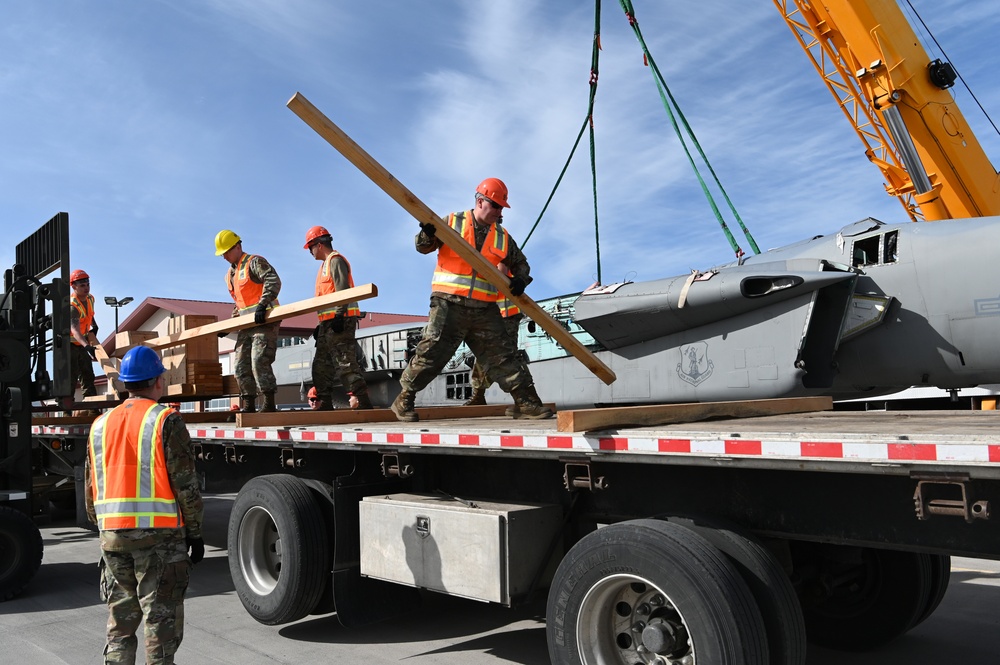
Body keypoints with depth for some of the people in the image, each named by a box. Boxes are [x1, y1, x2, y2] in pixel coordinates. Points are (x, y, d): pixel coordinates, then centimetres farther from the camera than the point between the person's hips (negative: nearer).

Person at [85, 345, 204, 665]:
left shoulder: (101, 424, 10)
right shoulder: (166, 421, -8)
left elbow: (91, 487, 15)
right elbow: (185, 484, -11)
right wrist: (195, 533, -3)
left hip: (112, 535, 6)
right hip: (160, 534, -5)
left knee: (120, 620, 18)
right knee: (161, 621, 4)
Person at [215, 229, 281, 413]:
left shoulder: (254, 262, -6)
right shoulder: (230, 274, 21)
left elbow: (273, 281, -22)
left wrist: (262, 304, -32)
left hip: (265, 321, -9)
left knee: (259, 361, -18)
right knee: (240, 366, 6)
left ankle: (269, 404, -13)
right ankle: (248, 406, 11)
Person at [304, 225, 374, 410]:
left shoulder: (335, 260, -5)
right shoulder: (326, 264, 25)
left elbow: (343, 290, -17)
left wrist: (339, 315, -25)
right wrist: (321, 325, 23)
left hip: (340, 320, -11)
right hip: (329, 322, 11)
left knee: (344, 363, -15)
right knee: (322, 364, 11)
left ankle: (363, 402, -16)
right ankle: (324, 404, 15)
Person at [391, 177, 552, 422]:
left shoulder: (503, 238, 12)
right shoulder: (451, 223, 3)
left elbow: (521, 263, 21)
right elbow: (424, 247, 7)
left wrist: (520, 279, -1)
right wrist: (427, 234, -16)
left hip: (485, 310, 4)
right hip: (449, 305, -3)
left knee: (502, 356, 5)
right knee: (431, 353, -3)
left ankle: (528, 403, 10)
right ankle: (404, 400, 11)